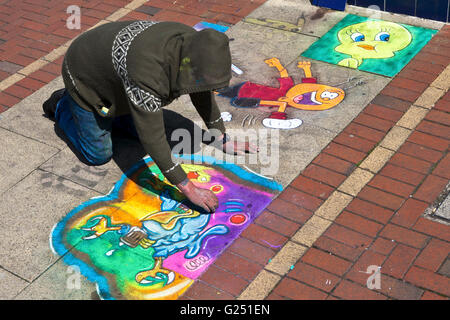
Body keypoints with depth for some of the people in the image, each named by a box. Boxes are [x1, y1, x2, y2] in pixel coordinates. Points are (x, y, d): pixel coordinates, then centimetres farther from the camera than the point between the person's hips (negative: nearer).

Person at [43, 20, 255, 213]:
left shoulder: (191, 43, -22)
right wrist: (188, 190, -37)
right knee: (99, 155, 1)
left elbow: (202, 94, -4)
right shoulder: (147, 75, -45)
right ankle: (62, 106, 21)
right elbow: (153, 139, -40)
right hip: (85, 76, -7)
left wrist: (224, 141, 1)